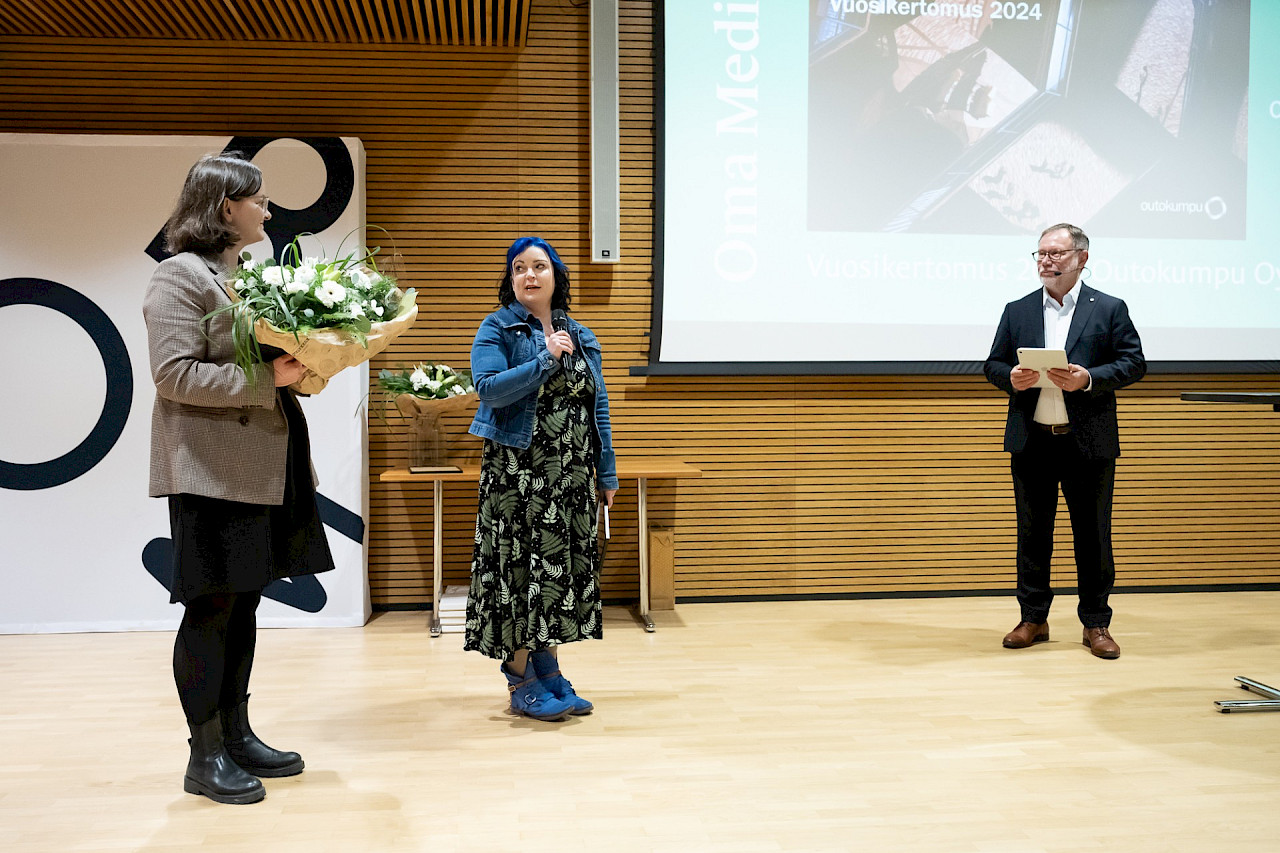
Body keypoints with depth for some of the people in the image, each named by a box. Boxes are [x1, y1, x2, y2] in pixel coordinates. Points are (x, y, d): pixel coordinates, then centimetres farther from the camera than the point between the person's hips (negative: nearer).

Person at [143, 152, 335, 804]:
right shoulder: (181, 275, -9)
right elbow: (174, 374, -17)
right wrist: (266, 379, -21)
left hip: (262, 467, 9)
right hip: (211, 470, -8)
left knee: (243, 603, 13)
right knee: (211, 608, -2)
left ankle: (236, 736, 24)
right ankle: (205, 756, 9)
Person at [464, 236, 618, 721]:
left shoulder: (579, 336, 13)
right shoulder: (498, 329, -1)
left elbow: (597, 408, 12)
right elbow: (488, 388, -18)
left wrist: (606, 475, 10)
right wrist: (545, 360, -18)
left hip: (572, 475, 5)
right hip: (518, 473, -5)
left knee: (566, 566, 7)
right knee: (521, 567, -2)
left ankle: (548, 669, 20)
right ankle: (521, 681, 9)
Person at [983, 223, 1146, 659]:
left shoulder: (1109, 309, 3)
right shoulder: (1017, 311, 10)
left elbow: (1134, 363, -1)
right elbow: (993, 365, 10)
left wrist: (1088, 378, -17)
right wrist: (1011, 378, -12)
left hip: (1089, 443, -2)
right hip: (1031, 442, 2)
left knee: (1093, 535, 5)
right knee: (1032, 533, 8)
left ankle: (1096, 624, 17)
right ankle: (1033, 618, 20)